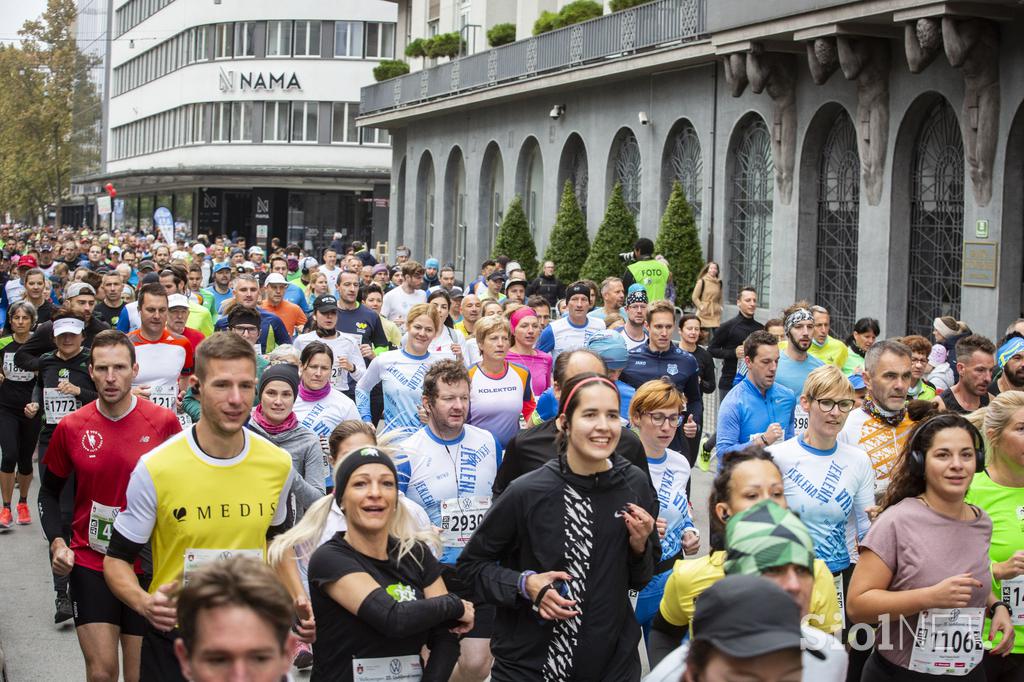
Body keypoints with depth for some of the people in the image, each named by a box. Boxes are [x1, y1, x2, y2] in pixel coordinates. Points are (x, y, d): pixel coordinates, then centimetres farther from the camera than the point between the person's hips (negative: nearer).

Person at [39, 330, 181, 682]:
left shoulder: (164, 422, -7)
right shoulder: (70, 427, -3)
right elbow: (50, 492, 12)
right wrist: (57, 542, -2)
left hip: (148, 566, 0)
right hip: (89, 564, 1)